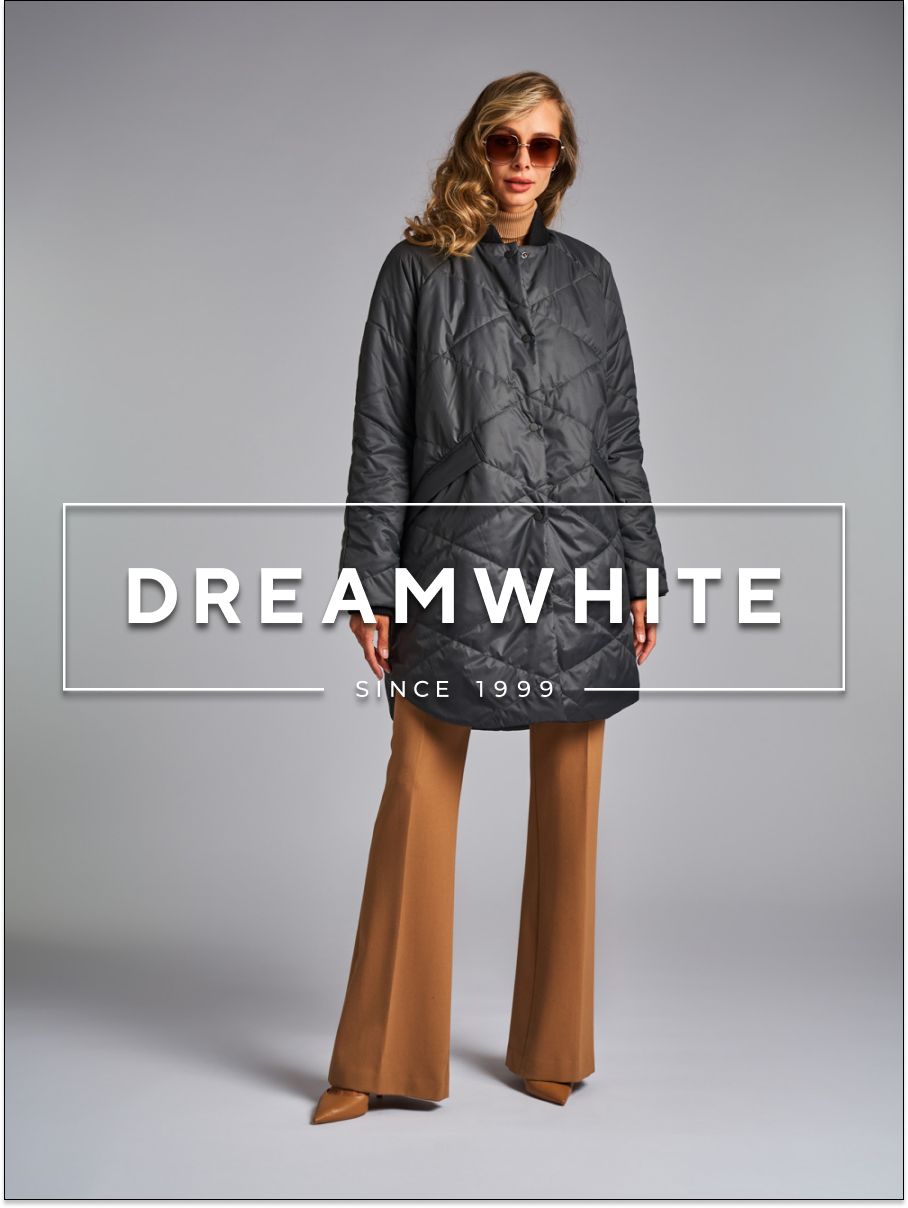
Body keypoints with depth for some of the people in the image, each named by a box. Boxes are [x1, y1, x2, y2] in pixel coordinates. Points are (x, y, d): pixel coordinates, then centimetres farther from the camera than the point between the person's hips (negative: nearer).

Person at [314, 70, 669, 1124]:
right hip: (453, 573, -2)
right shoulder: (417, 270, 6)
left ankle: (551, 1049, 22)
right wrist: (372, 584, -4)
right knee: (416, 805, -2)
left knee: (568, 813, 6)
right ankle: (381, 1062, 12)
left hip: (577, 575, 3)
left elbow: (621, 437, 14)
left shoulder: (587, 276, 14)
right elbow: (380, 437, 3)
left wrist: (643, 579, 8)